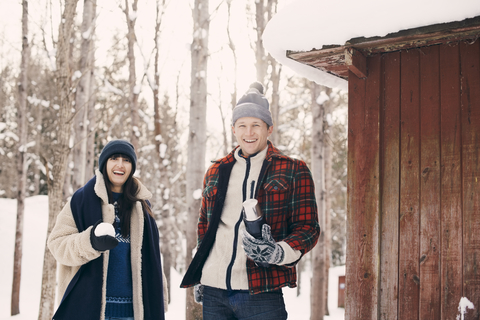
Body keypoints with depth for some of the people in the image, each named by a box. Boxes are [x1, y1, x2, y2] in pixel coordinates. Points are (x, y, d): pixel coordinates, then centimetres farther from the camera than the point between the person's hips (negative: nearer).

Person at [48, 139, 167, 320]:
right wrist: (91, 242, -21)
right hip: (90, 304, -3)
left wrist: (159, 299, 14)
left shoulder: (140, 204, 13)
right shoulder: (82, 199, 2)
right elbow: (57, 243, -4)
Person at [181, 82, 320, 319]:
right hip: (213, 295, 4)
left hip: (260, 294, -3)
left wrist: (278, 252, -20)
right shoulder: (215, 172, 14)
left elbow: (307, 228, -1)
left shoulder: (294, 171, 2)